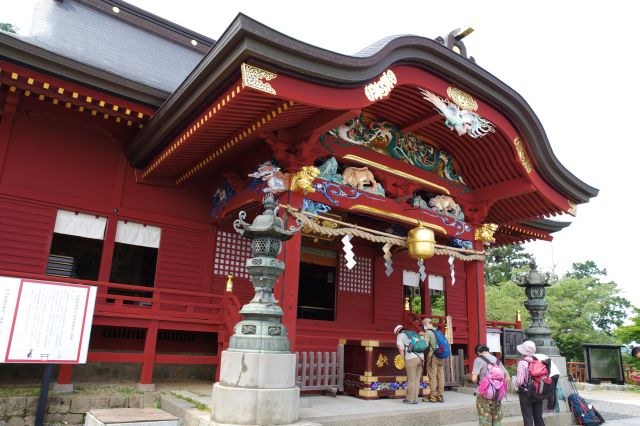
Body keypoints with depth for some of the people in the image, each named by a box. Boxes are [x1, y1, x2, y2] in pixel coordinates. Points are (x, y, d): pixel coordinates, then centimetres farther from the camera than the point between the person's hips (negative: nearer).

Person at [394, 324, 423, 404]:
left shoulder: (400, 336, 8)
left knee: (411, 380, 3)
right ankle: (415, 399, 15)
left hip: (411, 359, -6)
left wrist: (405, 360, 3)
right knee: (417, 380, 12)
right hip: (421, 358, 6)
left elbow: (401, 349, -7)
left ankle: (410, 399, 11)